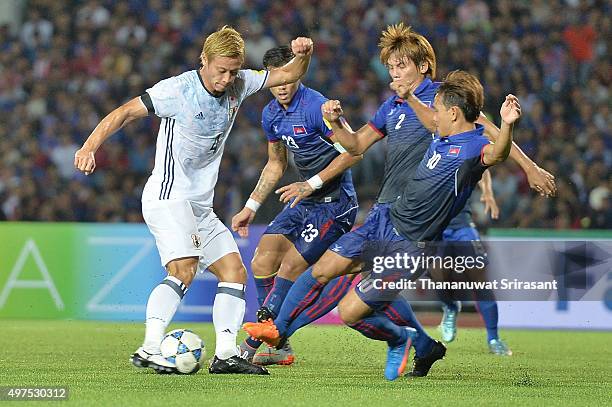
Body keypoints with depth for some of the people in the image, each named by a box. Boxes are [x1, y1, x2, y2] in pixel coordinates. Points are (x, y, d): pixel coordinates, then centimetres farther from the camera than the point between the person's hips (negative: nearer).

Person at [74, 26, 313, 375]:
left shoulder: (238, 85, 4)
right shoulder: (178, 90, -15)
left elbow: (288, 75, 13)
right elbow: (125, 113, -14)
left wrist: (303, 55, -9)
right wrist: (89, 148, -25)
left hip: (201, 206, 8)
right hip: (168, 198, -8)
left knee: (235, 272, 4)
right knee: (184, 271, -25)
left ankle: (225, 355, 3)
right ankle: (150, 350, -31)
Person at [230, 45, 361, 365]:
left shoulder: (315, 106, -19)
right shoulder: (271, 114, 7)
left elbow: (353, 151, -19)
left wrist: (312, 184, -22)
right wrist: (250, 208, 19)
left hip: (335, 203, -8)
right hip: (304, 202, 8)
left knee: (289, 269, -13)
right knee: (262, 262, -4)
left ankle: (250, 346, -7)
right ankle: (279, 347, 5)